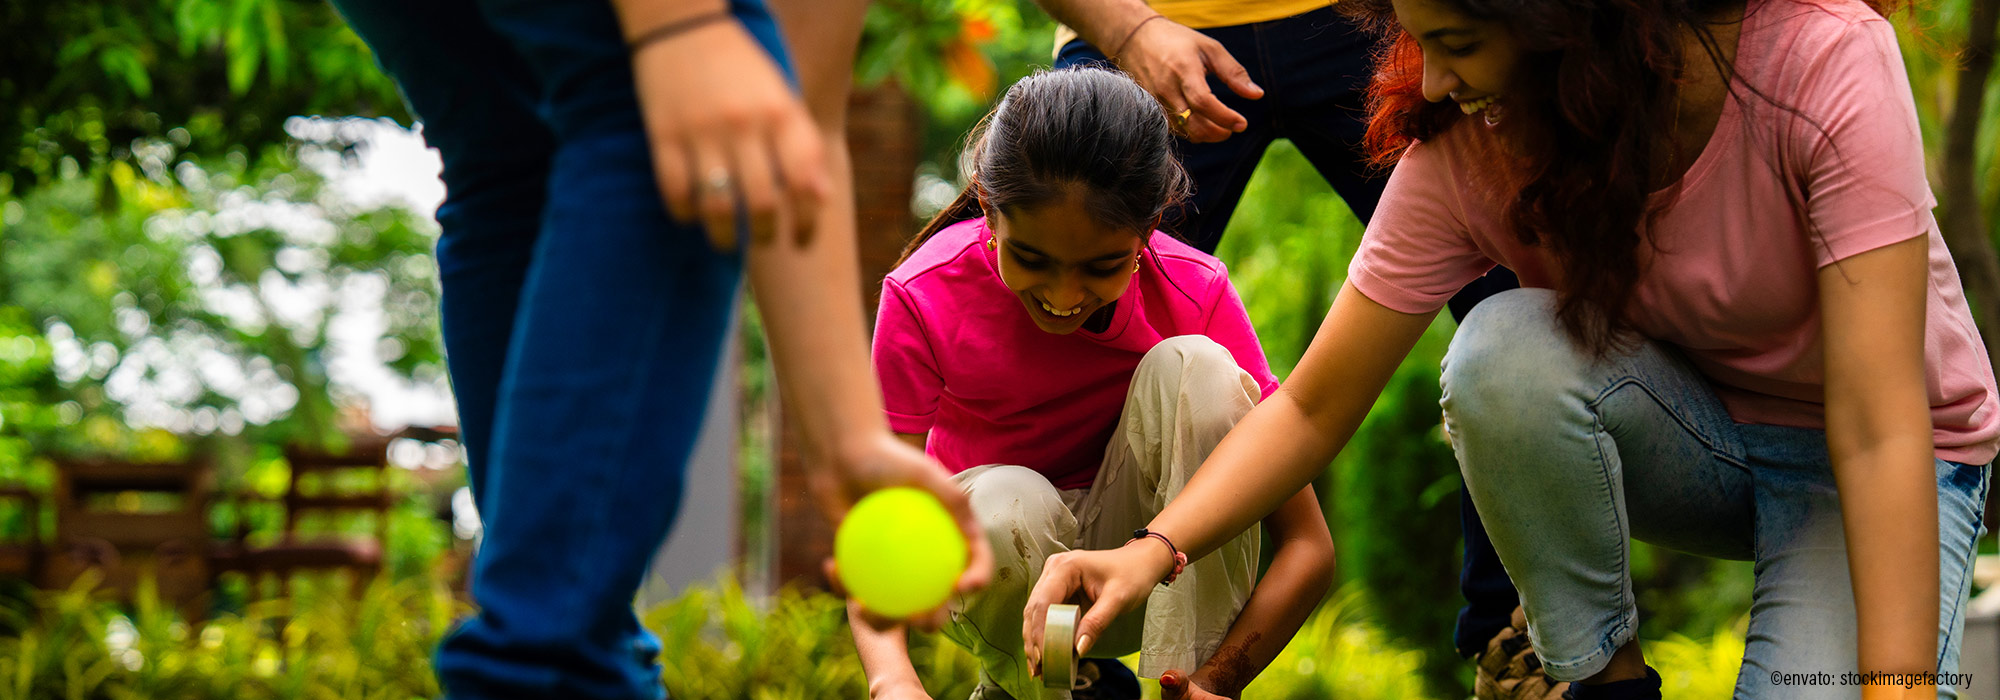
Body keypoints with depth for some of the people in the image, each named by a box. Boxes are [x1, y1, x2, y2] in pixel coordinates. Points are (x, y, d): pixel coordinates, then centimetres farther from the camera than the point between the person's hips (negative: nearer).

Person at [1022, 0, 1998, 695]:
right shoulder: (1463, 149, -19)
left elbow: (1879, 429, -33)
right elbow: (1314, 408, -13)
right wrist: (1153, 550, -31)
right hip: (1682, 429, 3)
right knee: (1505, 353, -32)